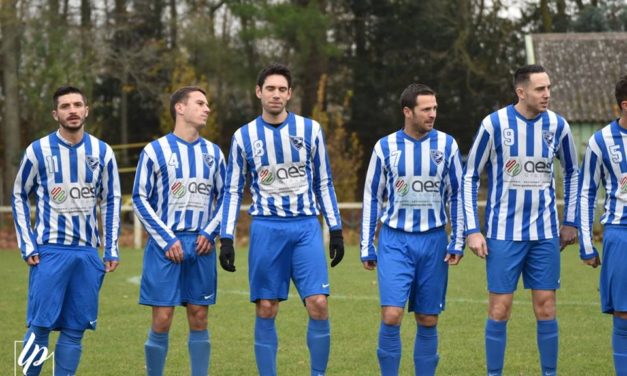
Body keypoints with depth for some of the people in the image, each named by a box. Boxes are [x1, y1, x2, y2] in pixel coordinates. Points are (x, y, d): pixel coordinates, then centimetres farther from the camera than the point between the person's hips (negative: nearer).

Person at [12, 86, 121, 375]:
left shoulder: (102, 152, 6)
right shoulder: (38, 151, -2)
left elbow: (111, 201, 13)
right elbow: (19, 197, 6)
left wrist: (112, 250, 7)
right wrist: (27, 245, -2)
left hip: (87, 252, 3)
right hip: (49, 250, -3)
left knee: (75, 329, 3)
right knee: (40, 325, -7)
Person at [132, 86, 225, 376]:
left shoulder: (213, 153, 10)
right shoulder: (156, 151, -2)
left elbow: (224, 197, 16)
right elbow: (140, 199, -3)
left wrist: (210, 233, -1)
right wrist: (166, 240, -10)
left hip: (200, 244, 4)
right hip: (165, 245, -4)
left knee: (199, 319, 5)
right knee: (162, 320, -5)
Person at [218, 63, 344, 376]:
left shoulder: (310, 130, 5)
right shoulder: (244, 136, 4)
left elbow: (323, 183, 10)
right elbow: (233, 190, 8)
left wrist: (336, 229, 5)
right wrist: (226, 239, 1)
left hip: (306, 227, 0)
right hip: (266, 228, 0)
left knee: (318, 304, -10)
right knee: (265, 309, 0)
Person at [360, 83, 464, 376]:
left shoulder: (446, 145, 2)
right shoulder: (385, 147, 0)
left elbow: (457, 195, 7)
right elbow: (372, 198, 6)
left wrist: (458, 241, 1)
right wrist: (367, 247, 4)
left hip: (433, 240, 1)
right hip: (395, 241, -1)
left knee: (428, 321, 5)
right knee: (391, 315, -13)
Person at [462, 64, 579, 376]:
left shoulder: (557, 126, 1)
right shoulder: (494, 124, -7)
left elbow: (572, 172, 18)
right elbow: (470, 177, 0)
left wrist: (571, 222, 15)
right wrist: (472, 230, -5)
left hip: (544, 234, 2)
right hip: (504, 233, -2)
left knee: (545, 307, 2)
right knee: (499, 308, -2)